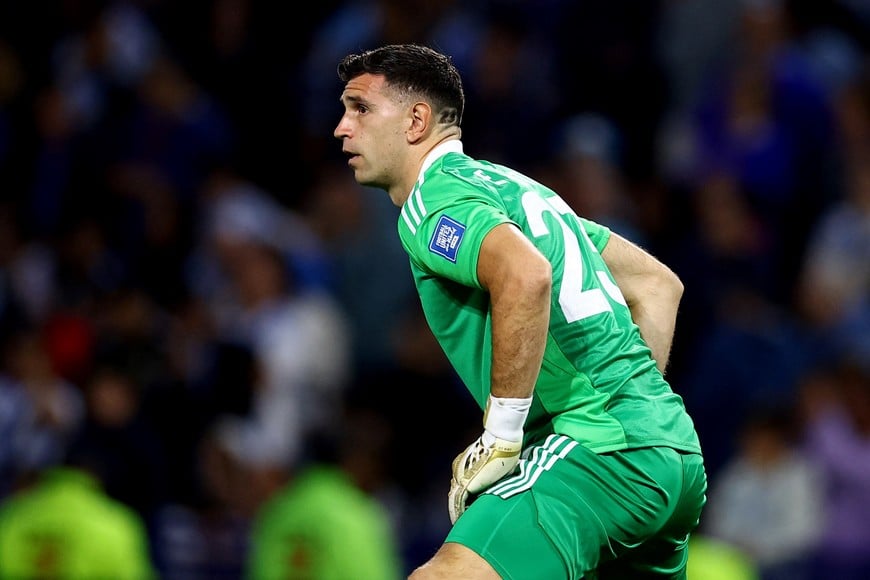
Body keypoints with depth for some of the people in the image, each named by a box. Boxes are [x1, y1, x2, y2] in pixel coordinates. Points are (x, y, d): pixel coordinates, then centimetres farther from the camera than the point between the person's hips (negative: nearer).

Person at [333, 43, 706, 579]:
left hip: (601, 452, -10)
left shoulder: (432, 202, -5)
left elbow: (525, 277, -26)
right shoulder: (511, 185, 24)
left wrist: (501, 438, -19)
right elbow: (658, 283, 28)